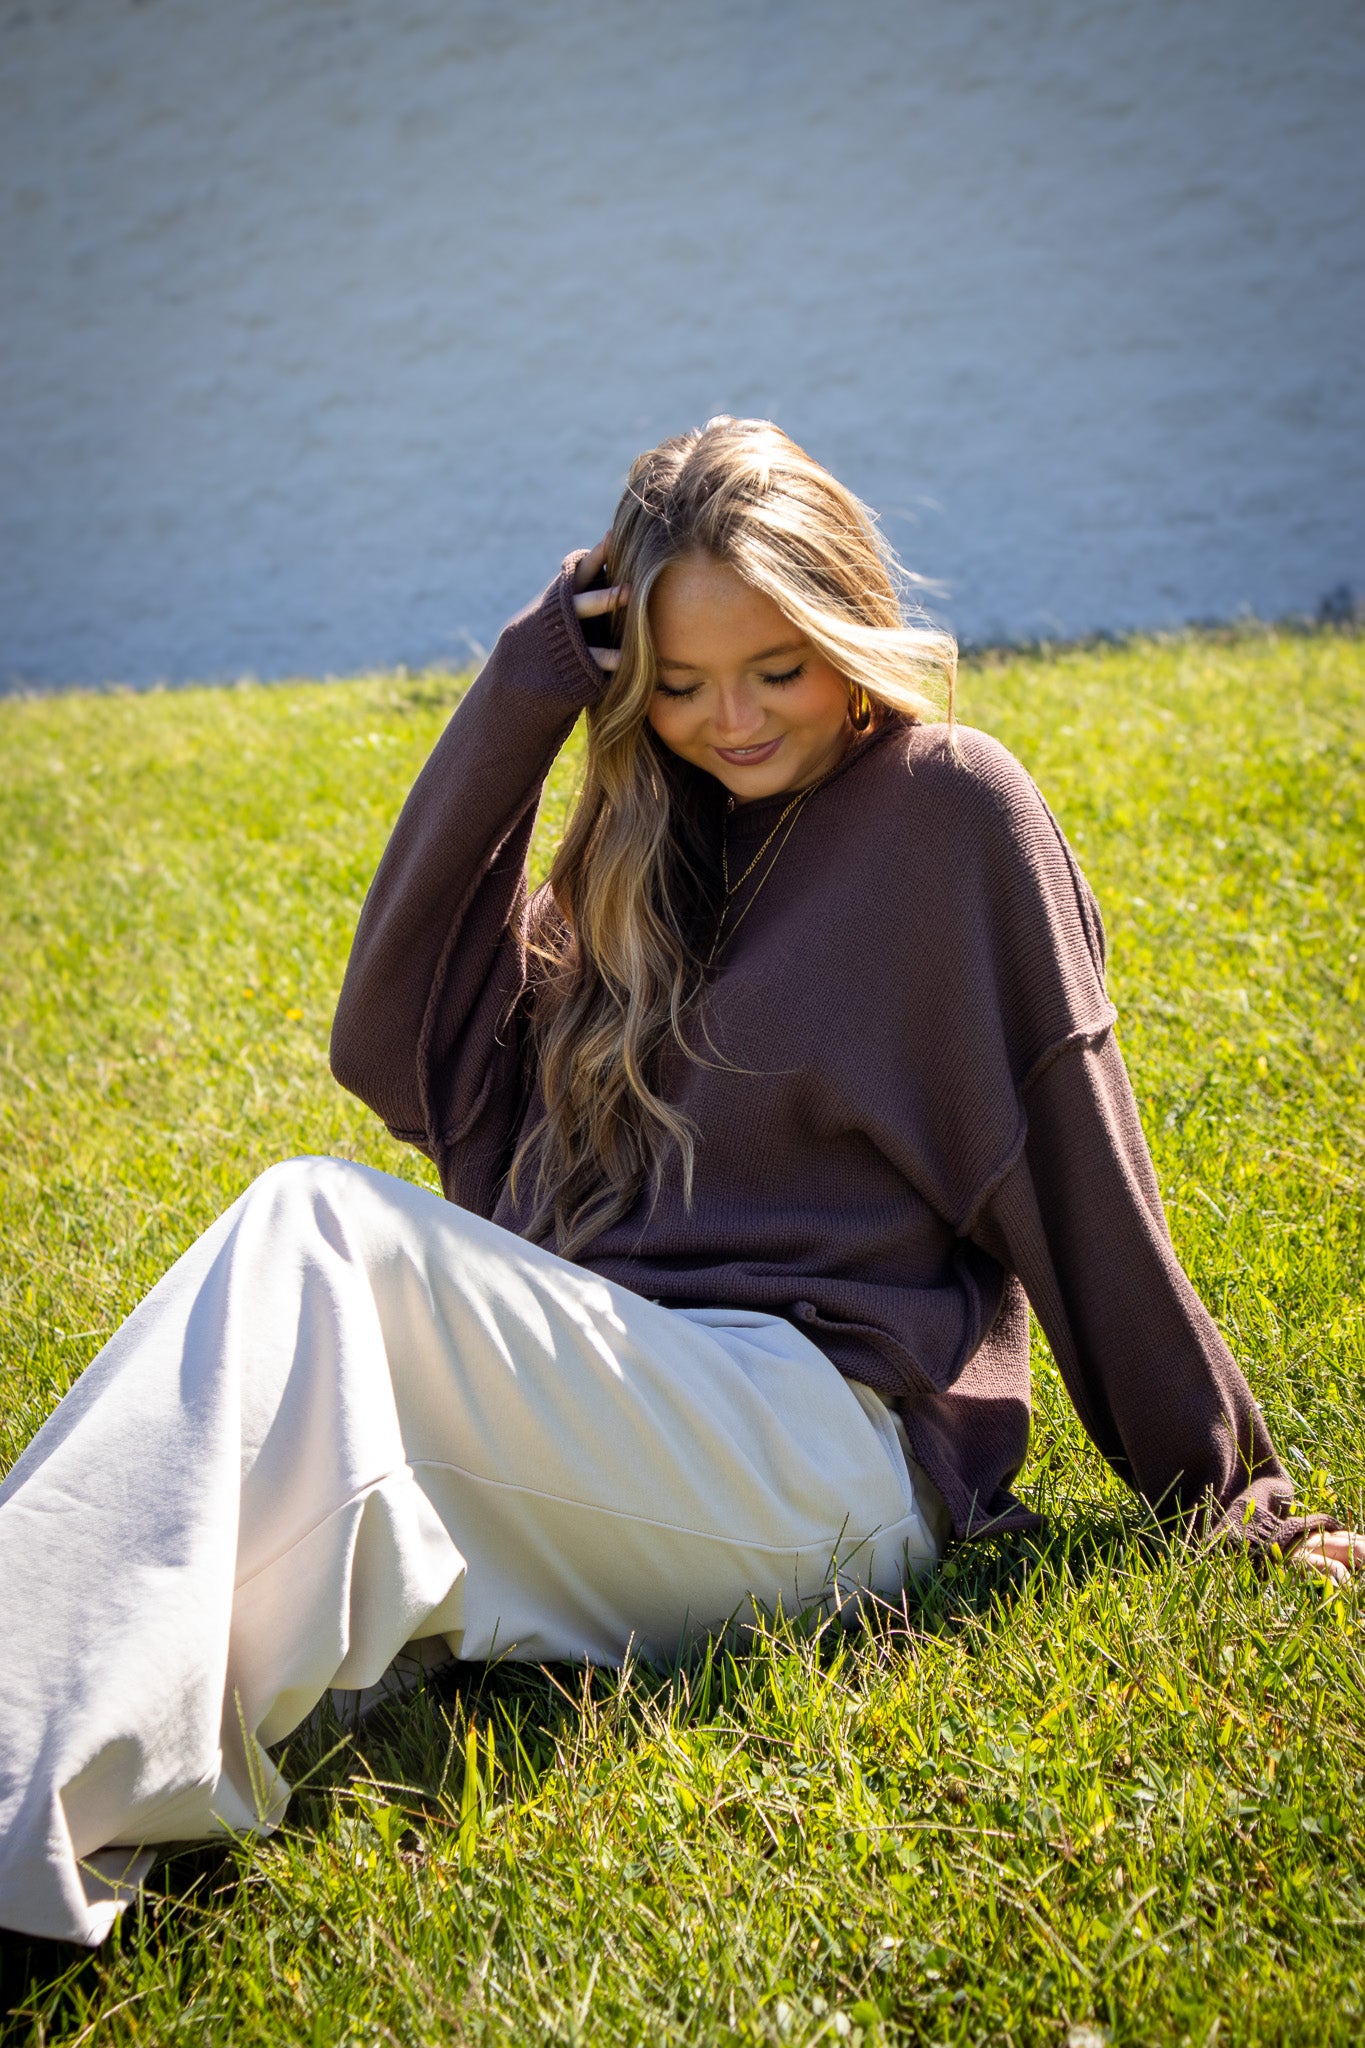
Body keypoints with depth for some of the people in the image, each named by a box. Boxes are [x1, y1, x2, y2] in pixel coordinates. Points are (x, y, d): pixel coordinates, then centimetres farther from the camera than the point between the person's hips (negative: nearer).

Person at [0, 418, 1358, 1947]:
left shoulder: (948, 808, 2)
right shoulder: (660, 843, 18)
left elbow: (1079, 1176, 2)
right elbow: (400, 1045, 6)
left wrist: (1229, 1498, 4)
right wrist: (517, 704, 2)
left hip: (823, 1460, -6)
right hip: (608, 1433, 6)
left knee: (313, 1226, -26)